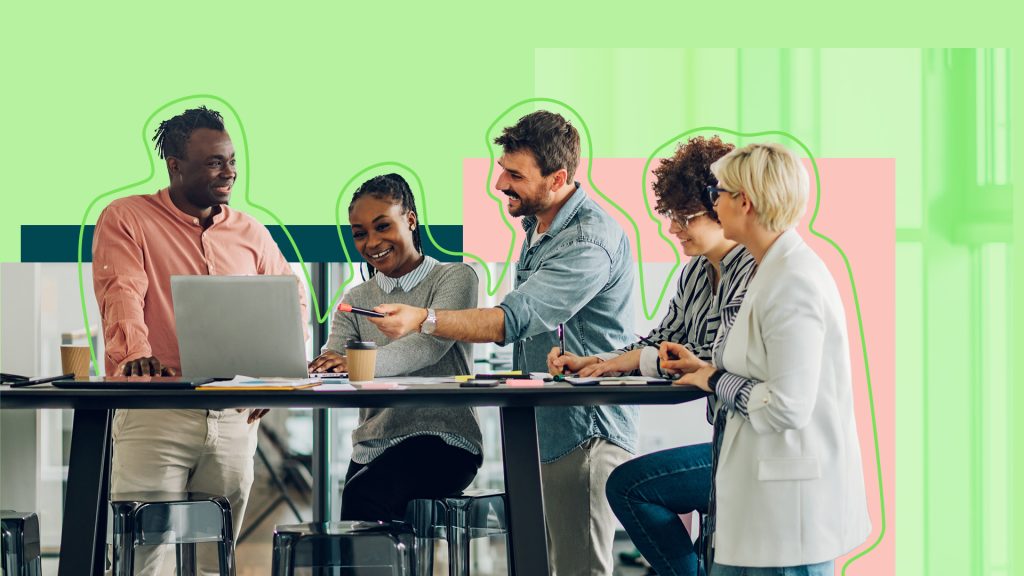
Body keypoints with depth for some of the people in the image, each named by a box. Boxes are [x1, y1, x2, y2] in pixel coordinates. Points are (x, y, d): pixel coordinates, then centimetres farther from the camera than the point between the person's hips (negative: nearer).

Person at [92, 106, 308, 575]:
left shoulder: (250, 233, 16)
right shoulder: (125, 219, 2)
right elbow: (121, 294, -13)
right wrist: (135, 354, -31)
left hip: (234, 417, 5)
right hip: (154, 414, -4)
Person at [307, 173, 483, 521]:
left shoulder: (455, 278, 1)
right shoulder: (355, 301, 17)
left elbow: (432, 343, -18)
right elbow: (329, 371, 1)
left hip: (443, 441, -5)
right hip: (372, 448, 5)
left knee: (364, 495, -30)